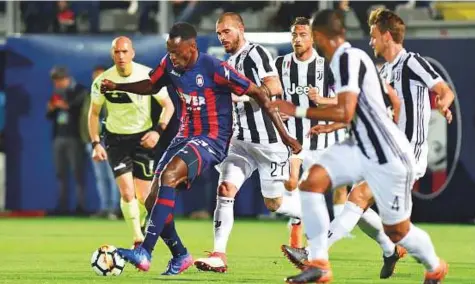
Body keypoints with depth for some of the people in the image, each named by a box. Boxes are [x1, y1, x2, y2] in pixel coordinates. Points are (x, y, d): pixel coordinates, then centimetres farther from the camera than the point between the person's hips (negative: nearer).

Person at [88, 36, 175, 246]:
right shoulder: (102, 82, -11)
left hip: (143, 139, 0)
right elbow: (94, 113, 3)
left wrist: (158, 130, -20)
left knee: (143, 197, 0)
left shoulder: (148, 76, -13)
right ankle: (138, 240, -7)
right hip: (116, 140, 0)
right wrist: (96, 143, -5)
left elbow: (168, 105, -5)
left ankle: (139, 228, 29)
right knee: (127, 193, -16)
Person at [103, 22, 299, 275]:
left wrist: (283, 134, -13)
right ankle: (180, 256, 22)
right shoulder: (169, 64, -1)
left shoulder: (214, 69, -19)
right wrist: (117, 87, 4)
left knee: (168, 176, -31)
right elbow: (151, 86, 21)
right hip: (185, 137, 8)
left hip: (212, 139, -7)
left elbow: (258, 93, -14)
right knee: (155, 198, -1)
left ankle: (145, 253, -35)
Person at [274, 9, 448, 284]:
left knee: (396, 230, 5)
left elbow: (345, 112, -28)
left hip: (389, 157, -9)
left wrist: (298, 111, -20)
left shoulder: (349, 58, -20)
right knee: (312, 180, -11)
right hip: (363, 148, 9)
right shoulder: (350, 58, 7)